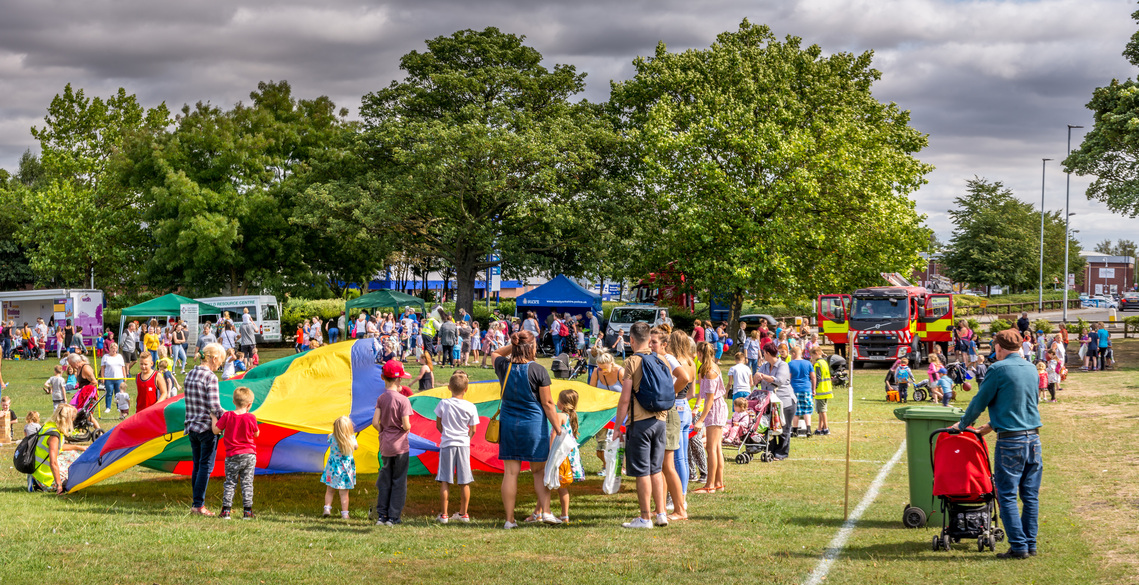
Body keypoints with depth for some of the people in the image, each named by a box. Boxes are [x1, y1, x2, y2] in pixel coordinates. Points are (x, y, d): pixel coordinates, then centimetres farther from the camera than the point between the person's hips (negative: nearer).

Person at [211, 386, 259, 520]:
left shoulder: (227, 416, -6)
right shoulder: (251, 417, -8)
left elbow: (216, 430, 0)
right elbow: (256, 434, 5)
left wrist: (214, 418, 17)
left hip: (232, 456, 0)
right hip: (249, 455, 0)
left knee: (230, 483, 8)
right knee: (247, 483, 5)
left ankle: (226, 510, 5)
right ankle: (247, 511, 3)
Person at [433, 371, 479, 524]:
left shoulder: (443, 404, -5)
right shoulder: (470, 407, -5)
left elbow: (438, 425, 4)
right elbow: (473, 430, 1)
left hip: (447, 444, -1)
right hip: (464, 445, 1)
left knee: (445, 481, 2)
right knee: (464, 482, 9)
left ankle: (444, 514, 2)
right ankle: (463, 513, 15)